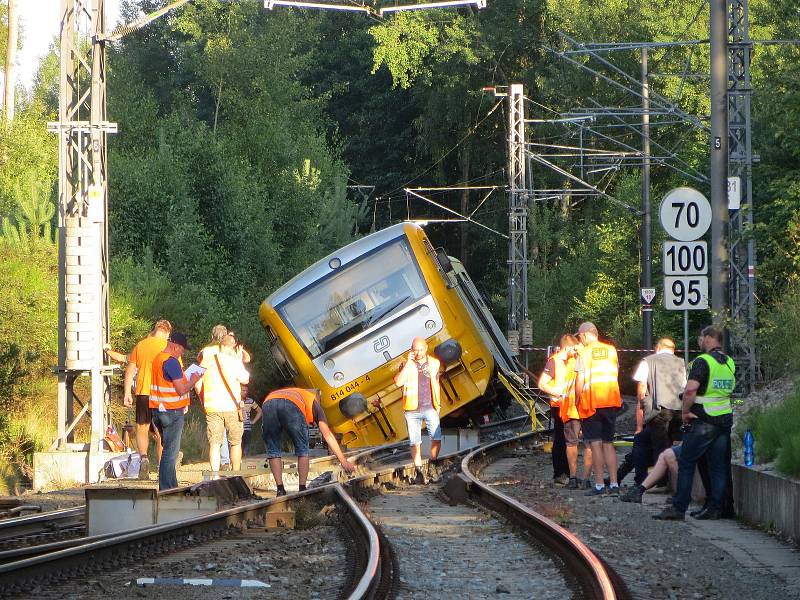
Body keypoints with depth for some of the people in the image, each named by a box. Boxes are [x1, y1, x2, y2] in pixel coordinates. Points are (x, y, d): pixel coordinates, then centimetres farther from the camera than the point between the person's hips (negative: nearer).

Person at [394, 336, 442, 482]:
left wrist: (437, 404, 17)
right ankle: (419, 470, 7)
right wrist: (408, 363, -22)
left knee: (437, 439, -6)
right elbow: (398, 382, -19)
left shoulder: (434, 363, 5)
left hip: (430, 408, 2)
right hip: (412, 410, -1)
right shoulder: (406, 365, -3)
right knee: (415, 442, 0)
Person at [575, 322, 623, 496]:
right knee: (608, 443, 11)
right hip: (611, 402, 5)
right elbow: (615, 375, 11)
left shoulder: (584, 352, -7)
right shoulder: (611, 350, 8)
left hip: (591, 403, -5)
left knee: (595, 444, -2)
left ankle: (599, 484, -6)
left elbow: (580, 380, -10)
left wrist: (577, 401, -1)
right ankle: (614, 483, 6)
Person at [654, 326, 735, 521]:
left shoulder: (702, 361, -13)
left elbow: (690, 390, -25)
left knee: (686, 464, 1)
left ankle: (678, 508, 0)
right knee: (718, 466, 9)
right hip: (725, 420, 7)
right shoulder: (730, 363, 10)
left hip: (703, 422, -7)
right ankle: (714, 508, 8)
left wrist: (685, 412, -11)